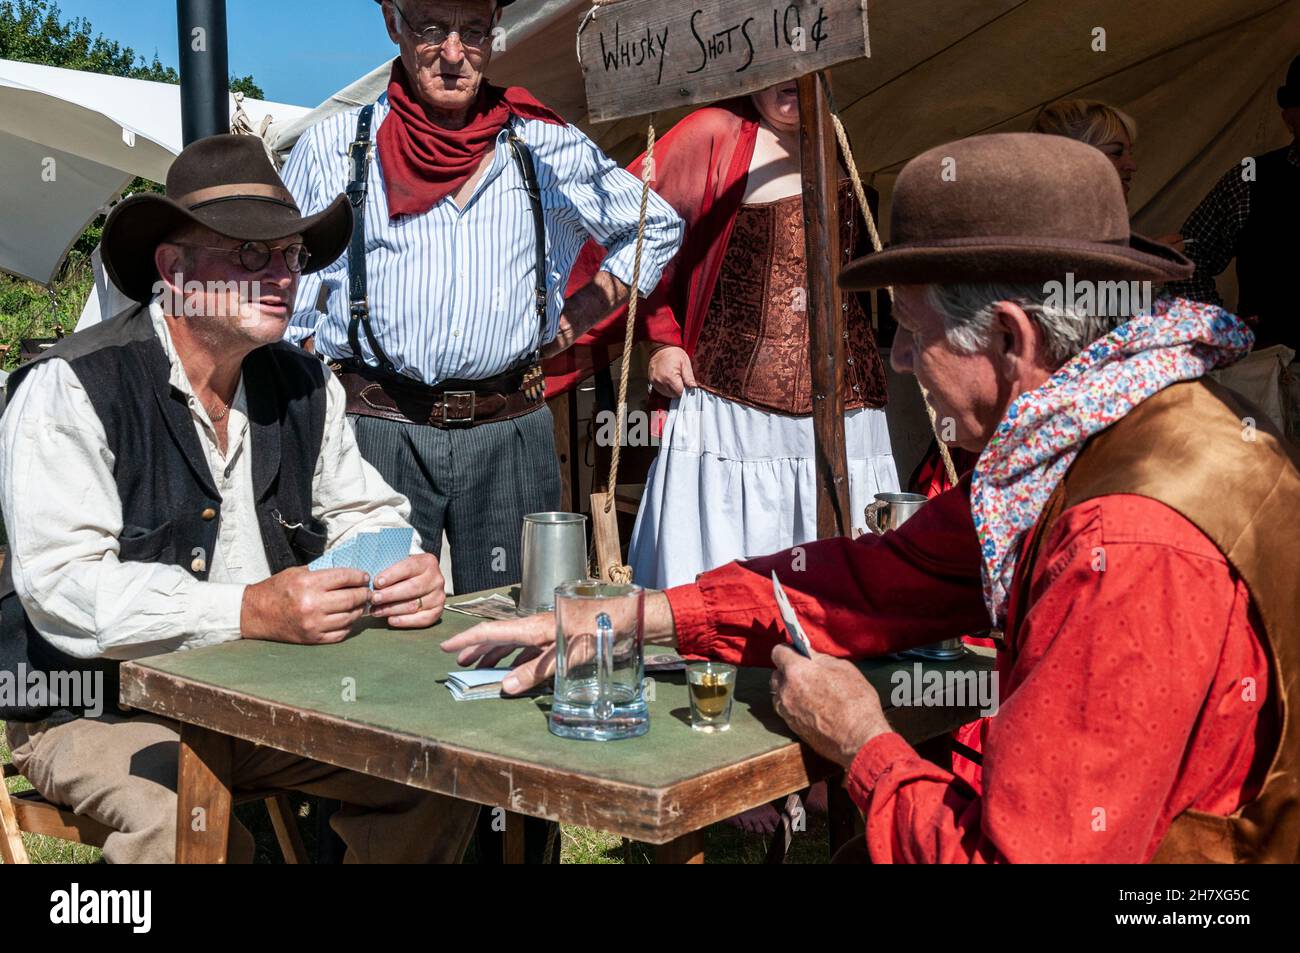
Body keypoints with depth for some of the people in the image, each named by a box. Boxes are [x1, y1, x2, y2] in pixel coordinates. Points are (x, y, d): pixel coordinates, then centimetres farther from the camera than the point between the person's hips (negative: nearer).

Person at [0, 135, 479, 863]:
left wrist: (407, 573, -14)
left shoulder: (304, 386, 5)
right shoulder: (68, 389, -14)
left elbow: (363, 514, 11)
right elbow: (65, 589, -23)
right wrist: (252, 611, -35)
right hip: (99, 713, -6)